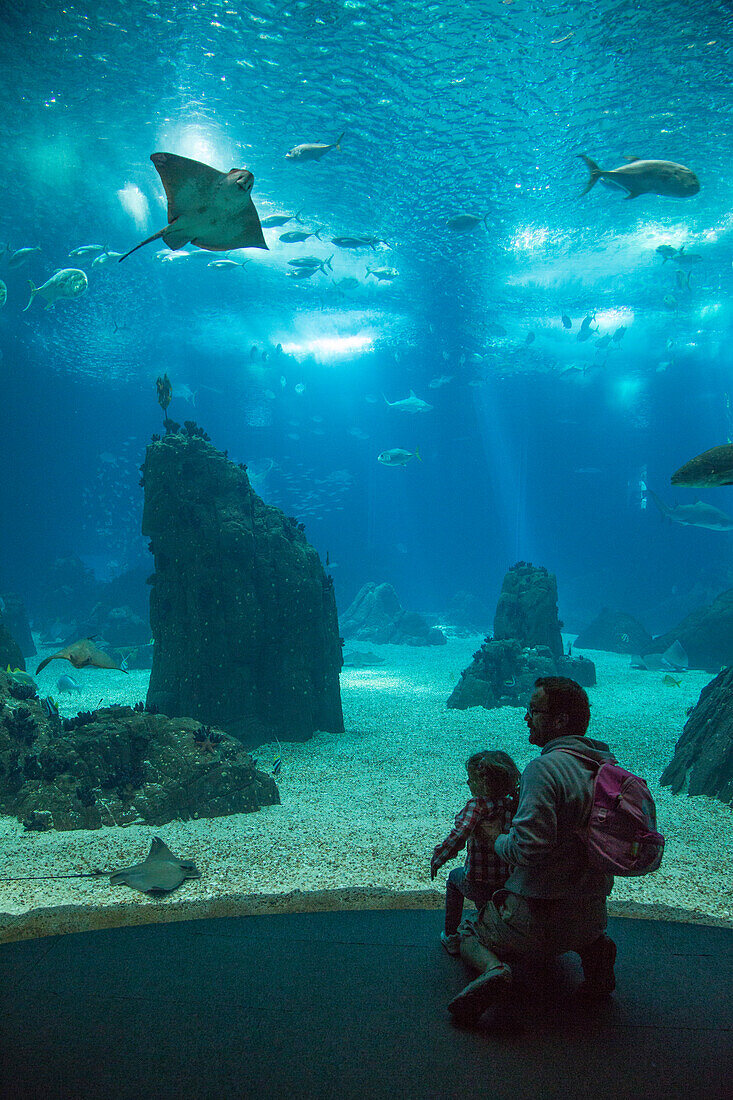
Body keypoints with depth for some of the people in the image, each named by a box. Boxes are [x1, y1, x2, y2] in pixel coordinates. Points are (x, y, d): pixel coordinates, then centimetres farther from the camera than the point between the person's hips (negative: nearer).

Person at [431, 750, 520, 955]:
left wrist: (438, 859, -20)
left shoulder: (477, 805, -20)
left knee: (455, 877, 29)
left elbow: (458, 836, -31)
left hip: (479, 887, -5)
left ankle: (451, 937, 32)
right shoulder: (513, 804, -3)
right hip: (509, 885, 5)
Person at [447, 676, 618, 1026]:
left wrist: (498, 839, -8)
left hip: (539, 918, -6)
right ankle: (594, 948, 9)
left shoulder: (544, 768, -23)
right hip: (593, 915, 6)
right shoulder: (606, 764, 1)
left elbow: (528, 848, -27)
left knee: (468, 934, 20)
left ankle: (492, 968, -12)